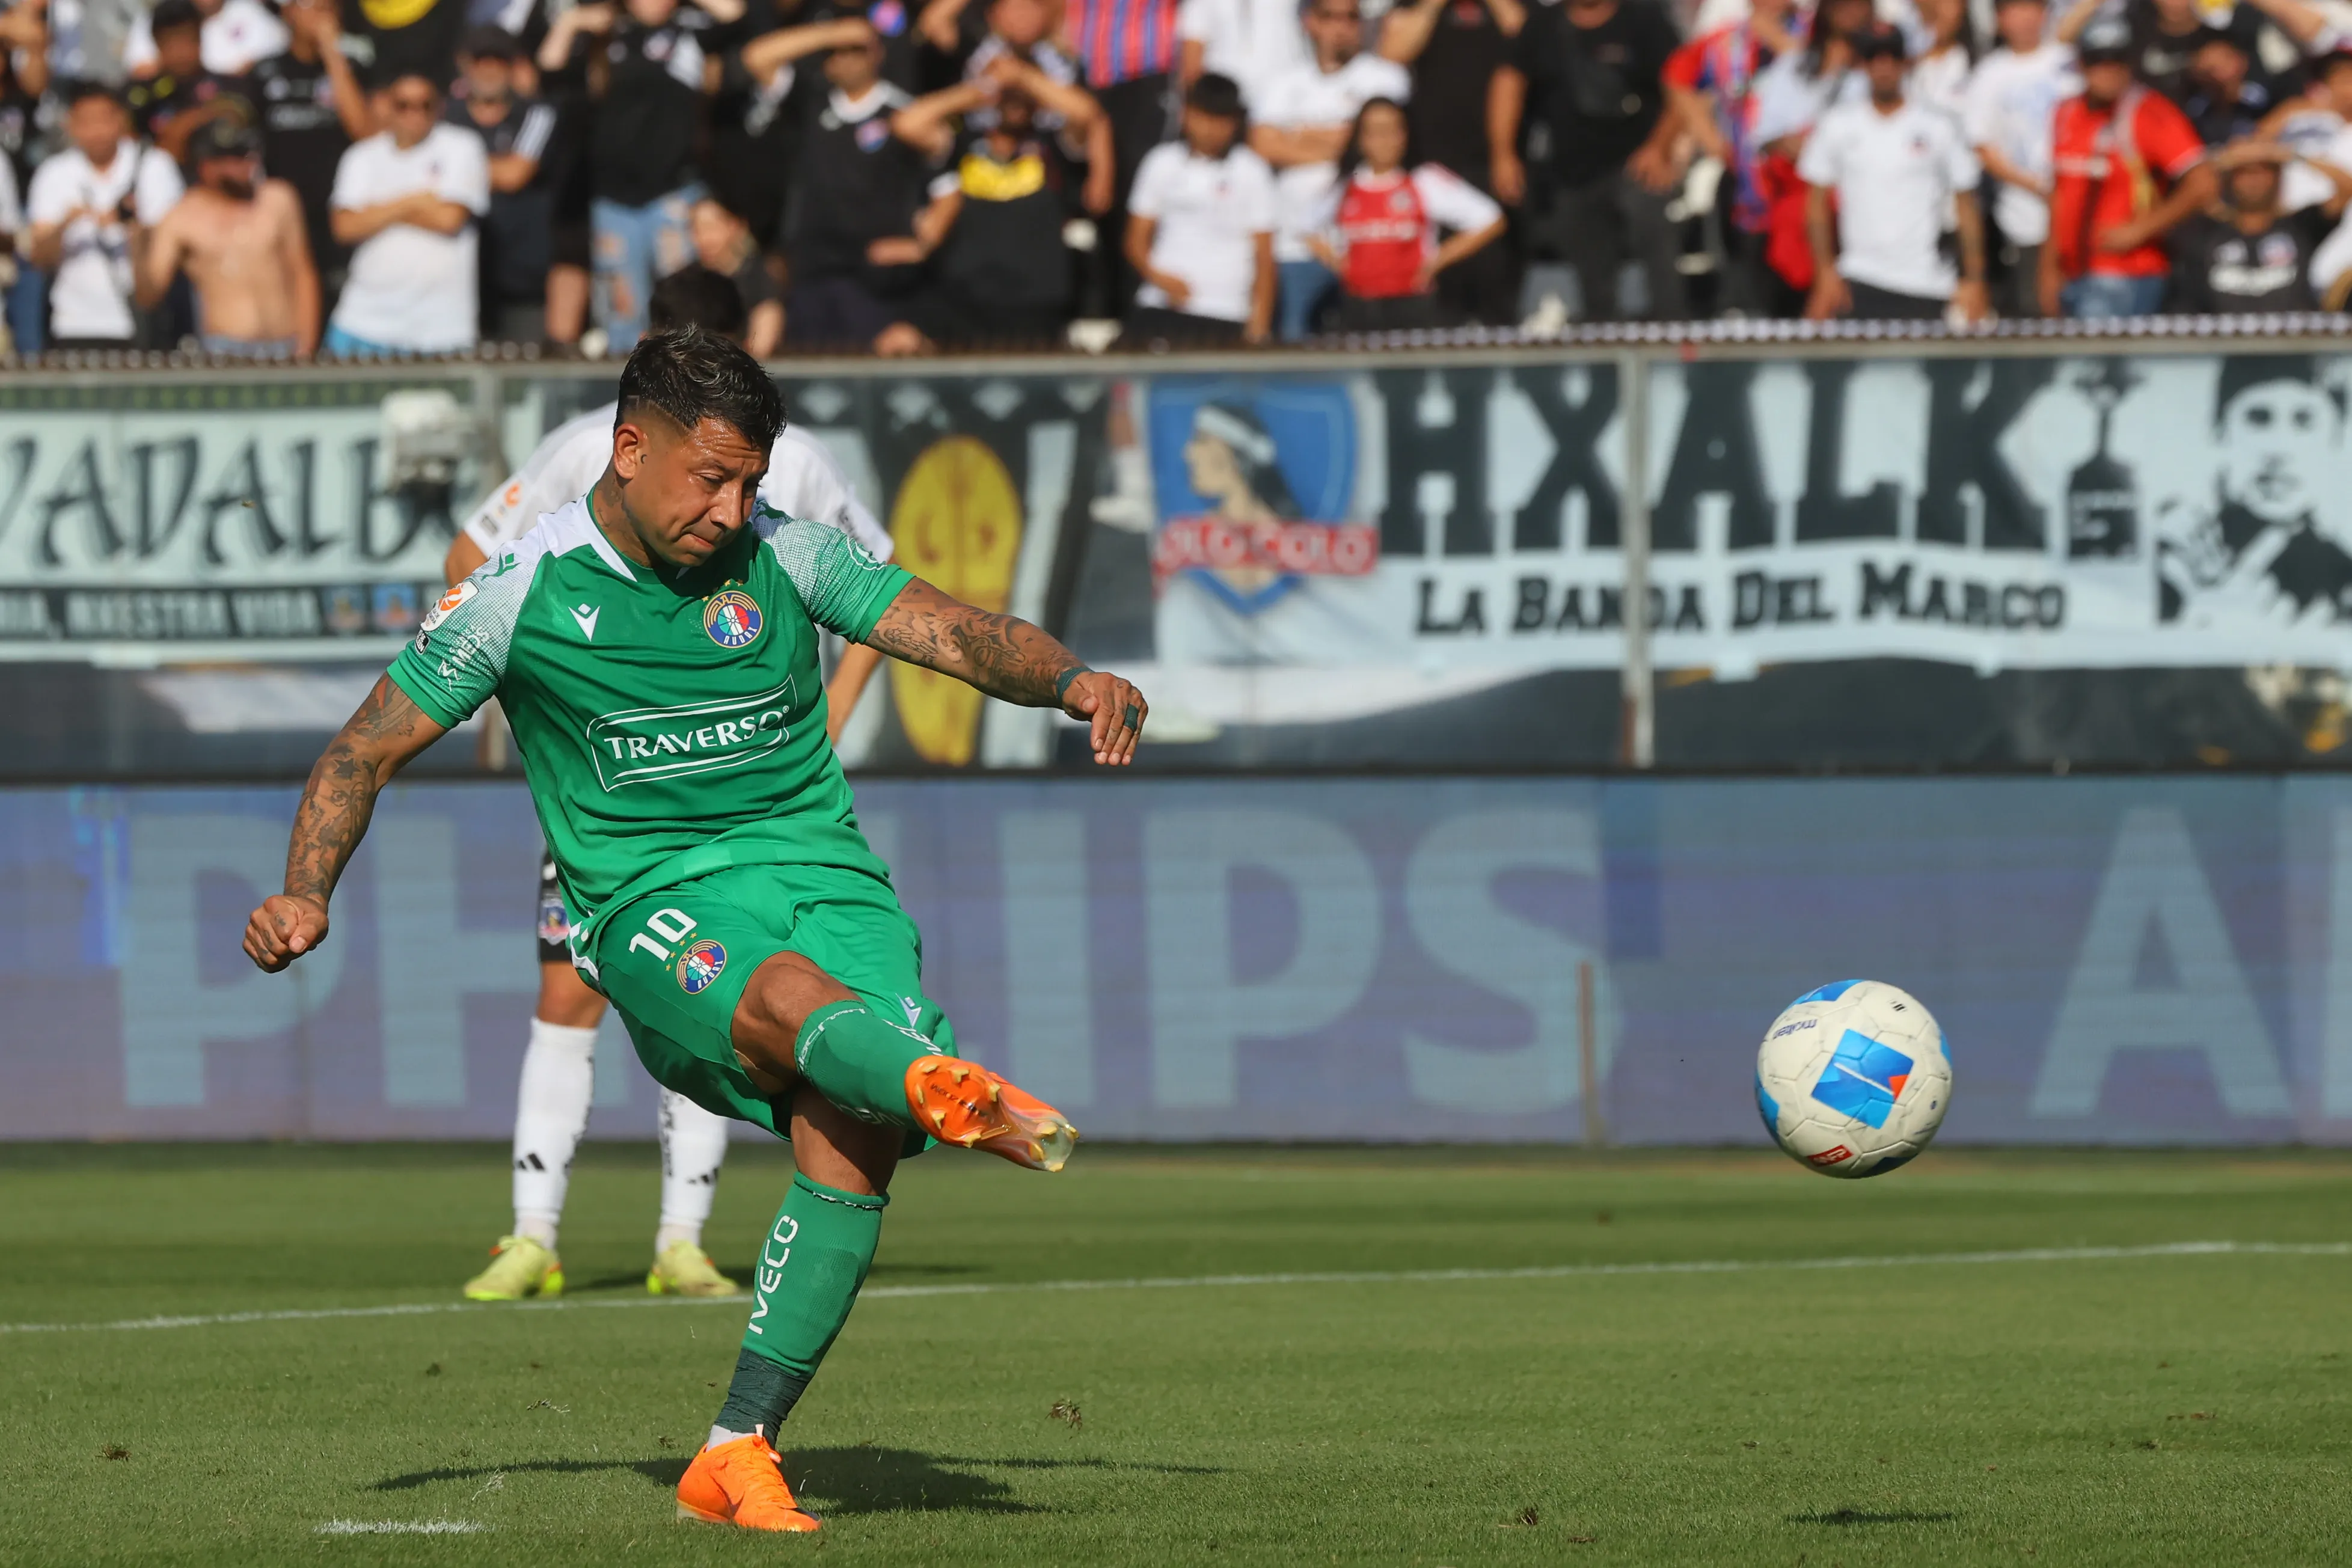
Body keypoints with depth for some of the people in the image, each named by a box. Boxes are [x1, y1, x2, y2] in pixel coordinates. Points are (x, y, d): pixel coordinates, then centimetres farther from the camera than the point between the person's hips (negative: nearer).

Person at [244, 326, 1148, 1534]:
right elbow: (370, 749, 11)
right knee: (792, 998, -38)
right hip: (654, 902, -2)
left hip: (821, 873, 3)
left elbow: (959, 635, 6)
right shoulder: (522, 593, 3)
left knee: (848, 1141, -24)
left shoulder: (783, 558, 8)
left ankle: (737, 1454, -16)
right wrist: (306, 893, -5)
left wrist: (1073, 680, -14)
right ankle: (955, 1091, -72)